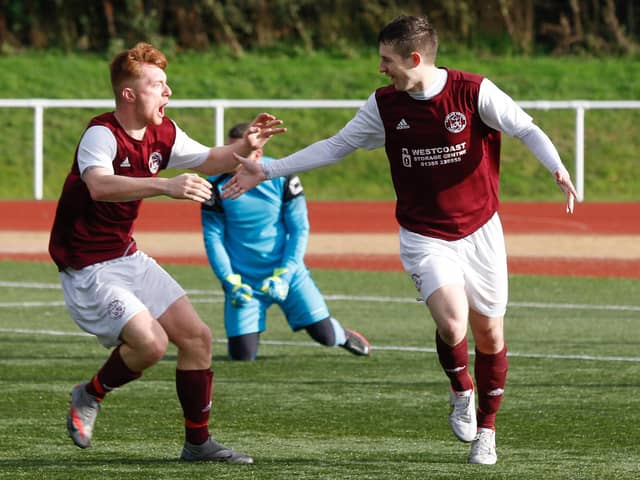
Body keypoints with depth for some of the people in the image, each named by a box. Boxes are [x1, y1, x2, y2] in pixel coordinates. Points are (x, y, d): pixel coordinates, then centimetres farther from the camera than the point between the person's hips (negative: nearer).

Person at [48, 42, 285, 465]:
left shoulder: (162, 134, 2)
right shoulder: (101, 135, -23)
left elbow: (208, 161, 19)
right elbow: (100, 186, -43)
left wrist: (244, 148, -2)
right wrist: (166, 186, -54)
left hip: (129, 258, 8)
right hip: (88, 268, -8)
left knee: (197, 337, 3)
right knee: (150, 342, -24)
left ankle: (198, 442, 15)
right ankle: (89, 397, 4)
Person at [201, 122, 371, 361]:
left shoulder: (281, 178, -10)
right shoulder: (218, 186, -11)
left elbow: (299, 230, -6)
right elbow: (213, 238, -7)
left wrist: (283, 274, -15)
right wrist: (231, 282, -16)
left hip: (286, 271, 1)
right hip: (243, 278, -1)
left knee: (324, 334, 2)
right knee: (242, 354, -8)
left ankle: (341, 335, 39)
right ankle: (247, 329, 29)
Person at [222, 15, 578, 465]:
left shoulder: (474, 91, -13)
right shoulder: (385, 105, -3)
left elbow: (526, 129, -13)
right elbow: (335, 146, 6)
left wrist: (558, 168, -32)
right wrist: (267, 171, 4)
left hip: (480, 231, 0)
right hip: (424, 237, 1)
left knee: (489, 332, 6)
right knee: (452, 323, -22)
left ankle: (486, 430, 27)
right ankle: (462, 393, 10)